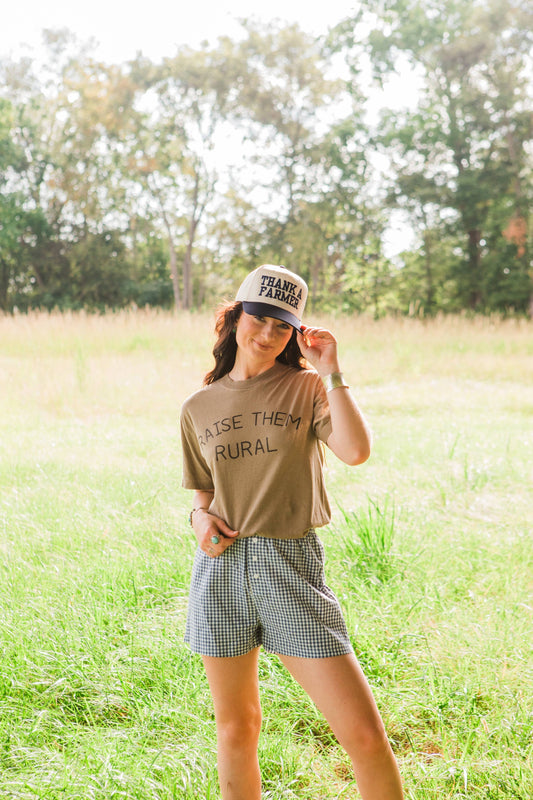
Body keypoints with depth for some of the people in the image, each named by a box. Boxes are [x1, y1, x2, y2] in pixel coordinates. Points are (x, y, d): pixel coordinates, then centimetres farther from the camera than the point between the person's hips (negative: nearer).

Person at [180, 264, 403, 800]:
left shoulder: (307, 388, 2)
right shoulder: (199, 408, 9)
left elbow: (356, 451, -16)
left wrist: (331, 372, -13)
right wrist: (200, 517, -2)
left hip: (293, 566, -2)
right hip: (222, 568, 2)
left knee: (365, 735, -7)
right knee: (235, 728, 14)